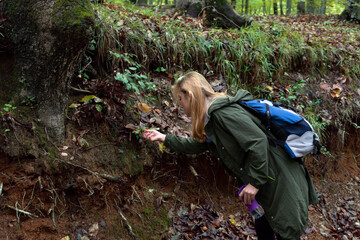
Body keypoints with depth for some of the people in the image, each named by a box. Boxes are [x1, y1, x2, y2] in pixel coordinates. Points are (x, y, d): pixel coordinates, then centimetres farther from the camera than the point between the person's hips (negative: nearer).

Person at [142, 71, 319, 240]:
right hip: (265, 183, 10)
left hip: (281, 181, -10)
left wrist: (255, 182, -24)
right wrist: (164, 138, 23)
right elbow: (196, 144, 26)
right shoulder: (211, 120, 10)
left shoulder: (223, 112, -22)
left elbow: (258, 141, -28)